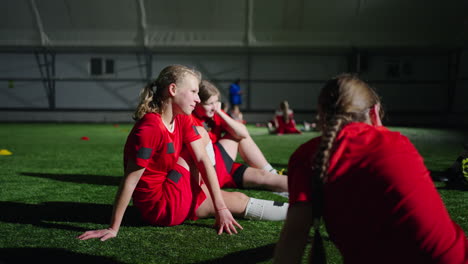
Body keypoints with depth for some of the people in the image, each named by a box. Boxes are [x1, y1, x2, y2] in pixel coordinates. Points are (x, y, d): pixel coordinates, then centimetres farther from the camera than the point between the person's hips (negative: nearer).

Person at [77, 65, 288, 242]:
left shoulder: (183, 120, -1)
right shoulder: (149, 129, -28)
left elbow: (203, 160, -7)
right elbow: (129, 182, -25)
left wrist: (220, 207, -14)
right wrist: (113, 229, -19)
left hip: (171, 191, 8)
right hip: (160, 206, -8)